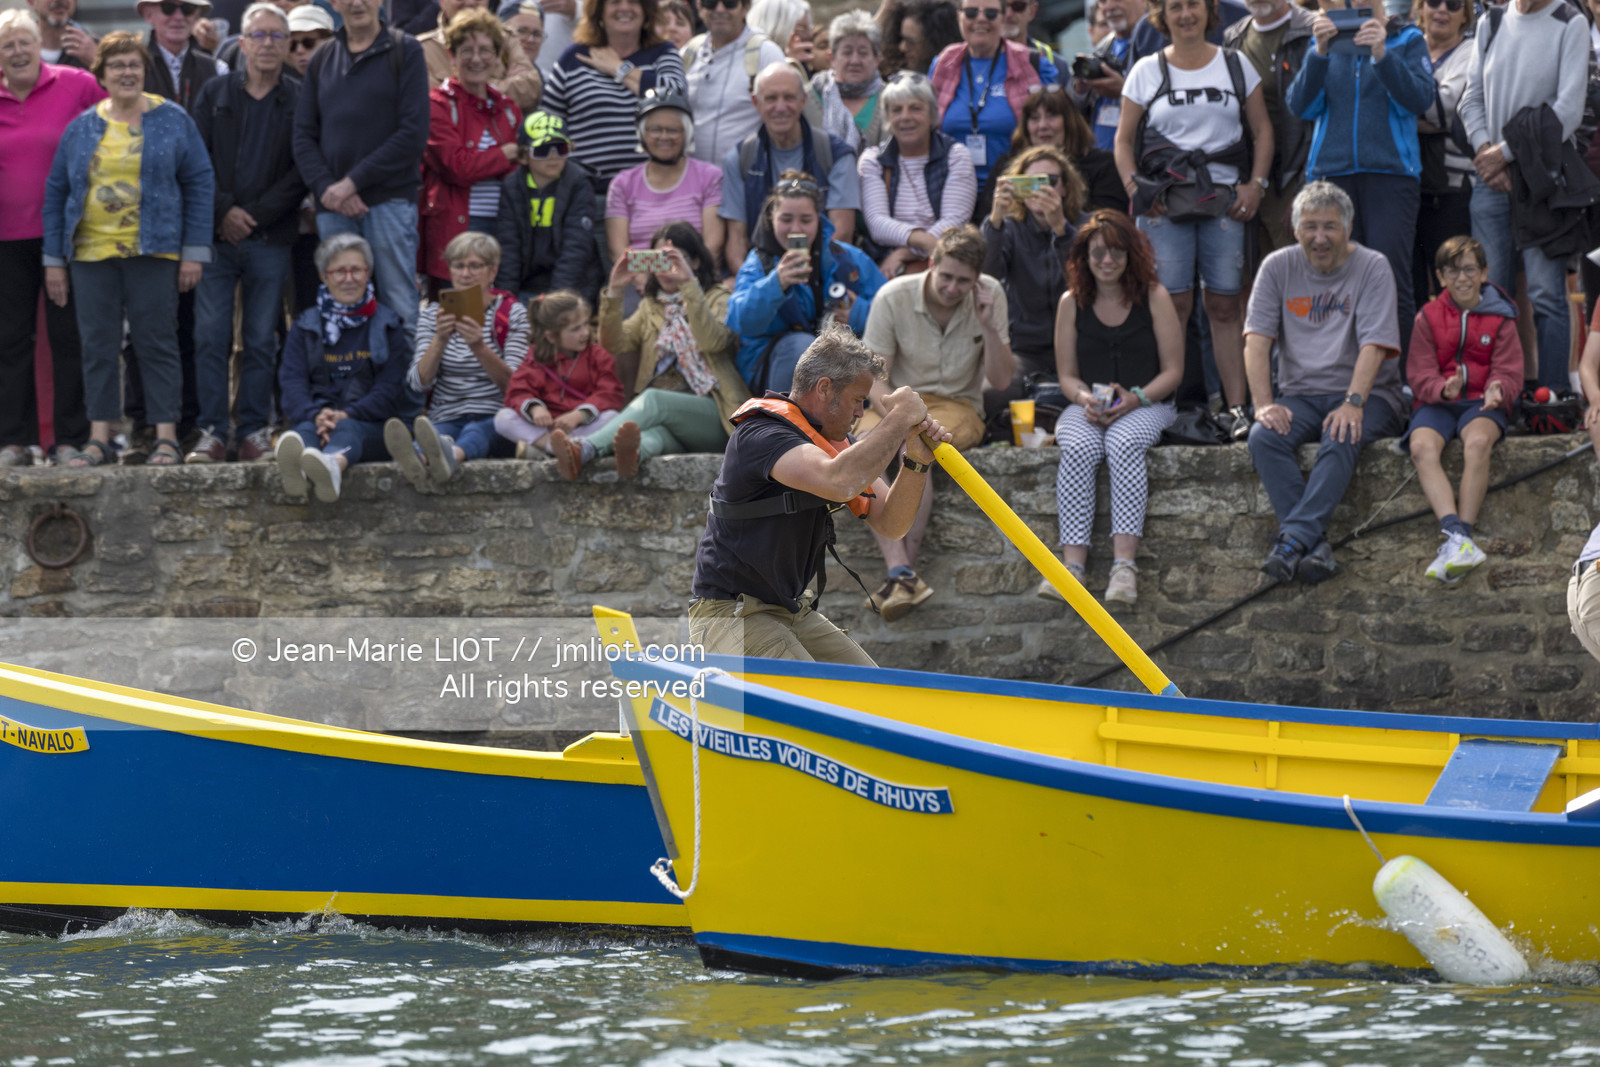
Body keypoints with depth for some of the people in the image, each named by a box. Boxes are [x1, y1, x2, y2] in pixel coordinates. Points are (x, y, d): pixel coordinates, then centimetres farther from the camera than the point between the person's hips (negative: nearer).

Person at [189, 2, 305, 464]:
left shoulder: (299, 101, 5)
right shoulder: (214, 94, 10)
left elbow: (302, 170, -2)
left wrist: (255, 215, -9)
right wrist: (224, 210, -8)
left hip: (271, 240, -1)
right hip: (216, 236, 1)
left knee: (261, 340, 2)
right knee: (210, 336, -5)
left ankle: (254, 431, 7)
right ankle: (212, 432, -3)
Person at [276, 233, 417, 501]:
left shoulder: (388, 325, 14)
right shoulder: (305, 326, 19)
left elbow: (390, 388, 2)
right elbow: (292, 381, 3)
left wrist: (347, 415, -18)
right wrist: (316, 415, -21)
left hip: (370, 425, -1)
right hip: (315, 421, 1)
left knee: (348, 430, -37)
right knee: (305, 430, -35)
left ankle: (333, 465, -76)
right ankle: (294, 457, -76)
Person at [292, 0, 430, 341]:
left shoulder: (404, 51, 2)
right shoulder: (323, 59, 15)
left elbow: (413, 134, -7)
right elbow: (303, 136, 11)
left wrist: (353, 183, -10)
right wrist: (326, 187, -7)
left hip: (390, 200, -4)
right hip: (333, 208, 4)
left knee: (399, 313, -7)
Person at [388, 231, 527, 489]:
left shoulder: (513, 313, 7)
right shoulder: (432, 314, 13)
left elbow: (512, 385, -7)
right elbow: (419, 384, 0)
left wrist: (479, 348, -24)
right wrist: (440, 340, -18)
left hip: (496, 422, -1)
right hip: (446, 419, 1)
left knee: (477, 431, -39)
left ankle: (450, 456, -75)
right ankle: (419, 459, -74)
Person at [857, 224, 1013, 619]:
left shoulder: (991, 296, -2)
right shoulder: (893, 297, -5)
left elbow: (1001, 380, -2)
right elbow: (874, 377, -5)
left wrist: (989, 325, -17)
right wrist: (893, 411, -26)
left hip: (958, 407, -1)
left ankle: (901, 574, -36)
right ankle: (901, 572, -44)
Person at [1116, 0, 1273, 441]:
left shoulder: (1236, 67, 11)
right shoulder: (1147, 72, 9)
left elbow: (1262, 130, 14)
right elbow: (1124, 139, 12)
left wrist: (1255, 184, 1)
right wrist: (1134, 189, -3)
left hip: (1224, 201, 1)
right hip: (1164, 202, -1)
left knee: (1225, 306, 0)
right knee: (1174, 304, -8)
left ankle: (1236, 407, 1)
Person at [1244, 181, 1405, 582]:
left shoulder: (1372, 267, -3)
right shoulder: (1278, 267, 7)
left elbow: (1374, 345, -13)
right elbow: (1257, 339, 1)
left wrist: (1353, 403, -27)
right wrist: (1264, 404, -14)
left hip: (1366, 395, -3)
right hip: (1300, 394, 3)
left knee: (1341, 439, -36)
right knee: (1263, 437, -29)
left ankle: (1294, 538, -44)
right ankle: (1315, 546, -37)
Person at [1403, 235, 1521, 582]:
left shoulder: (1499, 320, 10)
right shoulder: (1428, 317, 11)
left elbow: (1509, 373, 3)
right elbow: (1419, 376, 2)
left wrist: (1498, 390, -23)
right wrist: (1444, 389, -22)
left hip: (1481, 403, -1)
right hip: (1436, 404, 1)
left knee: (1478, 442, -38)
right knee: (1422, 447, -34)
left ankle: (1460, 537, -43)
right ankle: (1455, 535, -50)